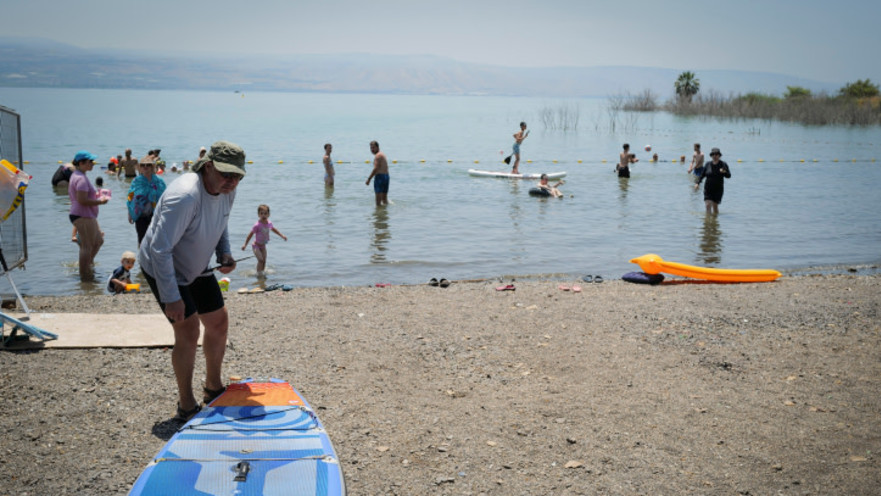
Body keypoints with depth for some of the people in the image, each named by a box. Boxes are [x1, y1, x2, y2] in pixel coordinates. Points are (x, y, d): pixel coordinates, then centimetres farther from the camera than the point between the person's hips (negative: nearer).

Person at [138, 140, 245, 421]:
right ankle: (186, 406, 4)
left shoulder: (228, 191, -8)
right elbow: (160, 249, -33)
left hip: (196, 267, 8)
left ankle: (213, 388, 32)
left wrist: (224, 253, -5)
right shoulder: (185, 197, -35)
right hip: (162, 268, -8)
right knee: (188, 331, -13)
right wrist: (171, 297, -32)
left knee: (219, 323, 11)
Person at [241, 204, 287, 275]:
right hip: (256, 245, -6)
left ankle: (262, 272, 21)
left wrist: (282, 236, 24)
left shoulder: (269, 223, -4)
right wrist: (245, 245, -17)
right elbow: (250, 234, -17)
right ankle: (259, 273, -12)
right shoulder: (257, 225, -24)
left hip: (263, 245, 6)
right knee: (260, 260, -19)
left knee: (264, 261, 7)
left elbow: (274, 230, 18)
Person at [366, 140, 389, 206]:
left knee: (378, 196, -7)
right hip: (386, 176, 10)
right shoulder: (382, 154, 19)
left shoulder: (378, 155, -11)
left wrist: (369, 179, -21)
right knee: (384, 197, 15)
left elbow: (376, 169, -21)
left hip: (380, 177, -10)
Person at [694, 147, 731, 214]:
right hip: (708, 189, 1)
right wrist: (697, 183, -10)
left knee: (715, 206, 3)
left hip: (718, 189, -1)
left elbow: (729, 176, -9)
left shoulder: (723, 165, -2)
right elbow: (702, 175, 5)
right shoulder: (708, 165, 4)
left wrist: (724, 172, -31)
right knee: (708, 205, -11)